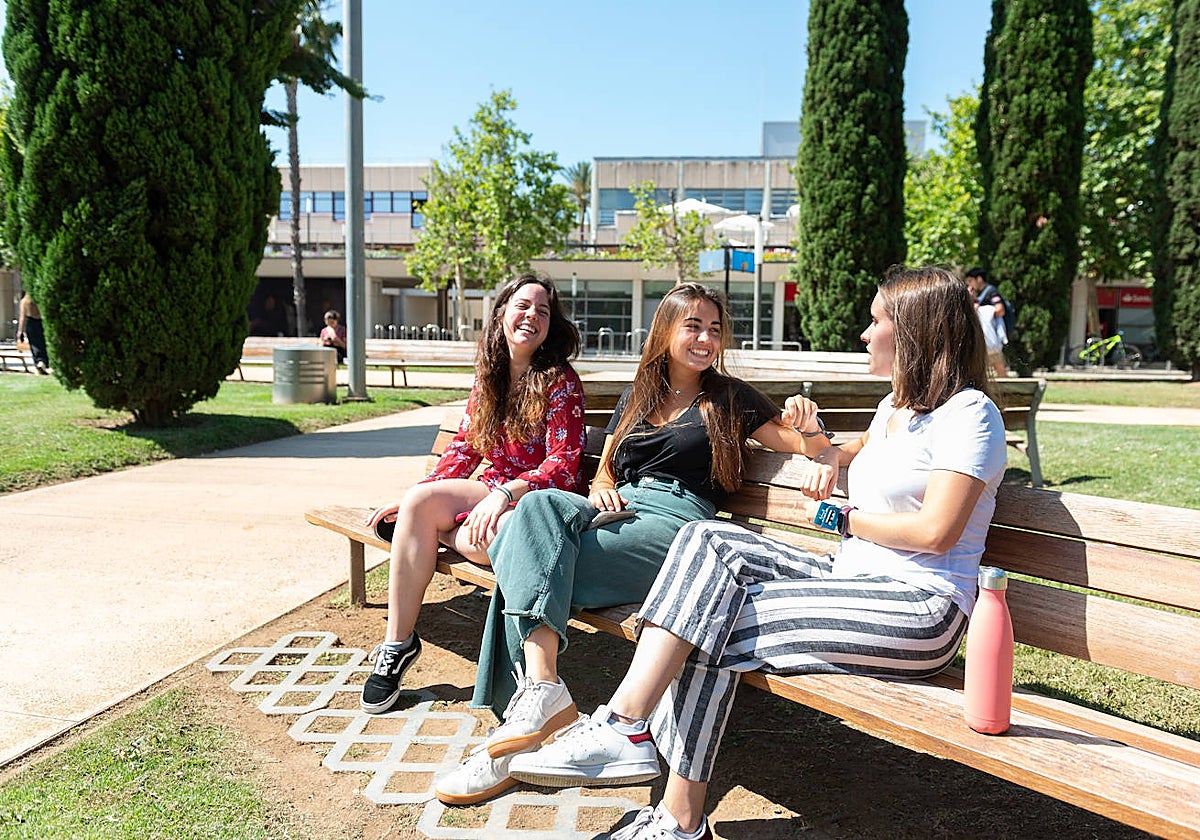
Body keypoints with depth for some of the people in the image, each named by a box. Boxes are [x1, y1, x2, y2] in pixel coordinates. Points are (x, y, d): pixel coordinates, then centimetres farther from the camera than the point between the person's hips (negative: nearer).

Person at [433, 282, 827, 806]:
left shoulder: (729, 399, 15)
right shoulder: (636, 398, 26)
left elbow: (800, 445, 14)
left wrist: (808, 425, -9)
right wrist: (602, 493, 2)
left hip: (676, 521, -4)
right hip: (618, 512, 4)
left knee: (530, 562, -27)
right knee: (540, 506, -31)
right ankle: (541, 691, -40)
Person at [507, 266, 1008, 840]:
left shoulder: (967, 411, -9)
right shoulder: (896, 404, 20)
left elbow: (936, 531, -19)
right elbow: (858, 450, 42)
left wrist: (839, 517, -6)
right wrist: (825, 449, 18)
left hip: (919, 610, -9)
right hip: (851, 580, 9)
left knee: (716, 624, -21)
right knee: (707, 541, -12)